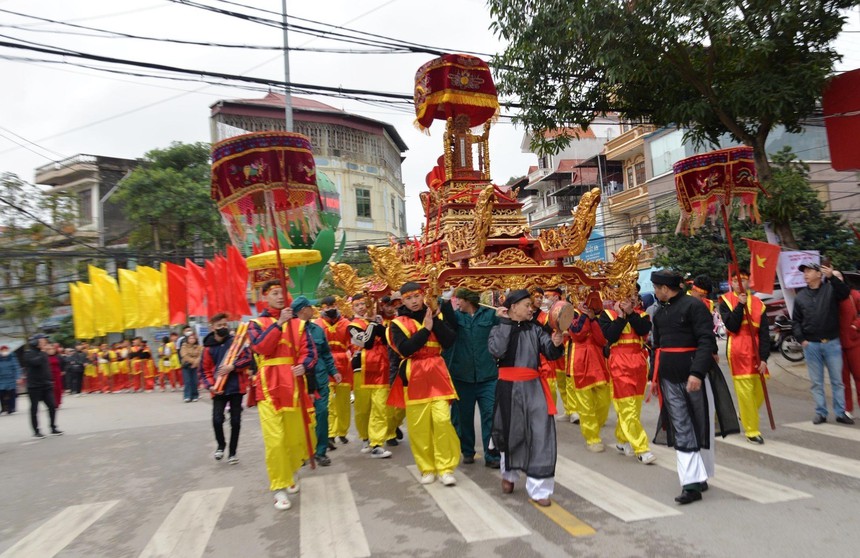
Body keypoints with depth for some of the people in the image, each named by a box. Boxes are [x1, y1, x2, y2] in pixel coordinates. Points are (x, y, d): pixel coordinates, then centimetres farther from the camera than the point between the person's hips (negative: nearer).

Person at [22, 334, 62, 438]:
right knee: (34, 409, 3)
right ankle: (36, 431, 11)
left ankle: (53, 428, 12)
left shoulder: (43, 353, 12)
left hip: (46, 385, 6)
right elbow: (35, 362, -27)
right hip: (34, 386, -6)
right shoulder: (29, 353, -7)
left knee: (52, 406, 2)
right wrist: (43, 352, -18)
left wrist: (50, 380, 14)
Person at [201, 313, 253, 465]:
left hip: (236, 387, 0)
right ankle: (221, 445, 18)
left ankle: (233, 452, 22)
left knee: (235, 421, 5)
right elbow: (205, 370, 4)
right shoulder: (208, 347, 0)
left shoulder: (236, 340, -1)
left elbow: (247, 358, -5)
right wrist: (210, 385, -10)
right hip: (219, 389, 0)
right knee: (217, 419, -12)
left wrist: (233, 366, -19)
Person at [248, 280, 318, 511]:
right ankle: (280, 489, 3)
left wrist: (303, 365, -17)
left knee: (297, 436, 10)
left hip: (294, 384, 3)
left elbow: (310, 350, 3)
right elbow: (261, 347, -14)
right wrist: (279, 323, -19)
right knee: (275, 440, -9)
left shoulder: (297, 323, 11)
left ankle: (289, 472, 35)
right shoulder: (256, 324, 5)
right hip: (270, 386, -3)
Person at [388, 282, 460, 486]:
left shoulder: (435, 315, 10)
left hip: (437, 373, 1)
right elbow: (405, 349, -15)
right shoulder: (398, 323, 2)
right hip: (414, 377, -1)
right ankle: (427, 468, 16)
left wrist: (435, 320, -11)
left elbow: (449, 341, -4)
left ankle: (446, 468, 3)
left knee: (442, 419, -9)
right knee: (418, 425, 1)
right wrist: (425, 328, -15)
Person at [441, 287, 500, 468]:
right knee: (463, 416, 12)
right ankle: (467, 451, 29)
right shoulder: (457, 315, 3)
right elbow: (450, 321, -18)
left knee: (491, 415, -2)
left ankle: (492, 455, 10)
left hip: (487, 375, -2)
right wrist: (446, 303, -35)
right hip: (462, 375, 2)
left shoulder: (490, 314, 0)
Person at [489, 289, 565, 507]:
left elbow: (550, 353, -3)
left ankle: (538, 488, 7)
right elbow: (497, 350, -21)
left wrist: (556, 344, -25)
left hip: (534, 386, 2)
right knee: (511, 433, 12)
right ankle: (509, 474, 41)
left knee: (540, 435, -4)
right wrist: (505, 323, -17)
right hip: (509, 387, -2)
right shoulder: (498, 329, -1)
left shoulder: (535, 329, 7)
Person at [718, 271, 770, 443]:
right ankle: (752, 430, 6)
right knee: (745, 391, -5)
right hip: (737, 351, -4)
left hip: (756, 351, 4)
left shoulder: (758, 303, 6)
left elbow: (764, 334, 3)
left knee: (760, 390, 5)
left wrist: (764, 358, -4)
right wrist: (740, 305, -18)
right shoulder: (725, 300, -1)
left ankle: (745, 416, 33)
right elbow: (731, 326, -13)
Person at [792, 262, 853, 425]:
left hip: (832, 343, -2)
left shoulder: (831, 289, 0)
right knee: (816, 382, 7)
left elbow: (845, 293, -23)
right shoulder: (800, 297, 8)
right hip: (810, 345, 2)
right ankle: (821, 413, 14)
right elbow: (795, 321, 9)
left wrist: (832, 277, -35)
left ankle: (840, 413, 14)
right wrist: (801, 339, -3)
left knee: (837, 380, 6)